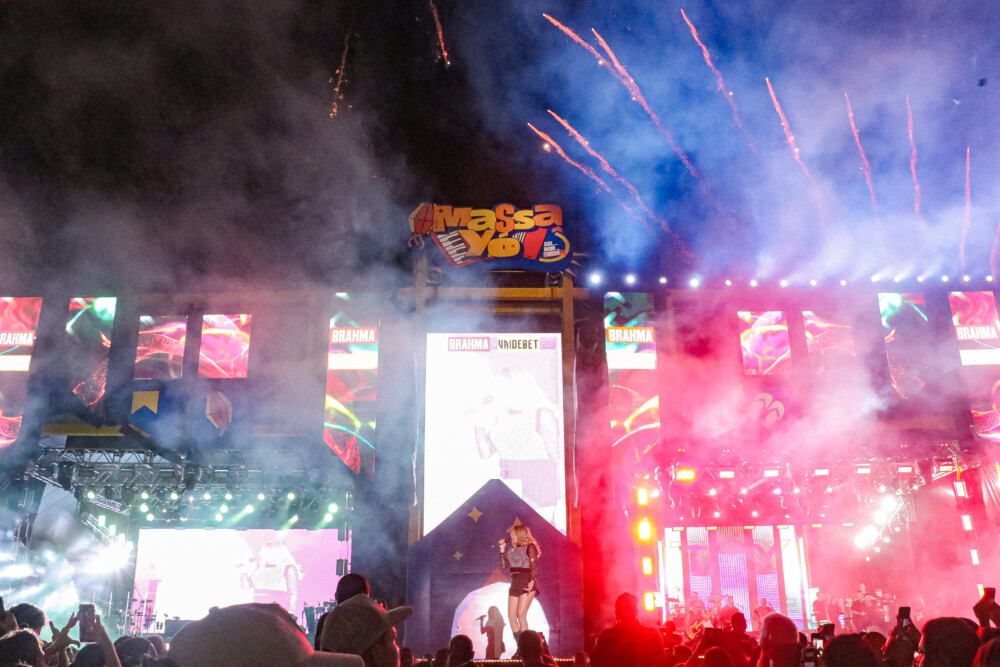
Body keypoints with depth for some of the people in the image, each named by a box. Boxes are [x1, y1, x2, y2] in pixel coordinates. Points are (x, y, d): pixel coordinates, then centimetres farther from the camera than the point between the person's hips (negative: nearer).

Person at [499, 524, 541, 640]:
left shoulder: (529, 547, -1)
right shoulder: (512, 550, 19)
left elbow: (534, 566, -11)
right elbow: (504, 565, 15)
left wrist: (532, 581, -23)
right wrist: (502, 549, 12)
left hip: (526, 584, -7)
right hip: (515, 584, 7)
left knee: (521, 615, -13)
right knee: (511, 615, 0)